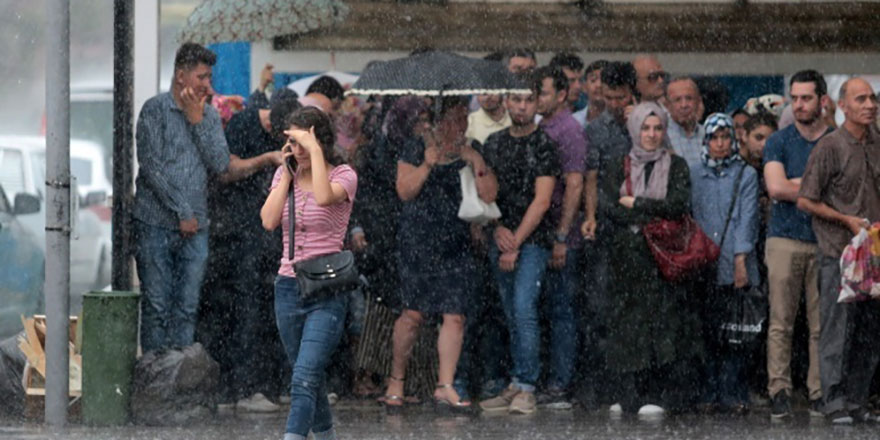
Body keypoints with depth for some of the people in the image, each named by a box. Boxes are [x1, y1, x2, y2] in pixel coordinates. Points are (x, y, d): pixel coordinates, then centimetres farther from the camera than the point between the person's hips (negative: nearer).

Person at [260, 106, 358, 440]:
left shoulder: (342, 175, -6)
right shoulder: (285, 175, 9)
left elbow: (324, 198, -29)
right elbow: (269, 221, -5)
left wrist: (315, 150, -23)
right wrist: (287, 175, -5)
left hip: (326, 293, -6)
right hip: (288, 287, 6)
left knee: (304, 380, -19)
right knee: (310, 381, 15)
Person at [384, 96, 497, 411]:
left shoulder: (469, 155, 11)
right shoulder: (415, 150, 3)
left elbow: (489, 196, 5)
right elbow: (404, 191, -5)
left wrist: (478, 167, -9)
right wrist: (428, 164, -15)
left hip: (456, 246, 3)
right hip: (418, 244, -3)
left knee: (455, 316, -5)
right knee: (414, 314, -4)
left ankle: (445, 386, -3)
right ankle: (396, 378, 13)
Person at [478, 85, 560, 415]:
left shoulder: (544, 145, -3)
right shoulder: (494, 144, 13)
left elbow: (542, 200, -8)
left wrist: (515, 243, -11)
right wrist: (497, 228, -4)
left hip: (533, 240, -5)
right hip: (500, 239, 5)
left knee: (523, 308, -16)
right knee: (512, 315, 6)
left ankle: (526, 388, -14)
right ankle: (516, 386, 9)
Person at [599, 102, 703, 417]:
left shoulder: (676, 166, 9)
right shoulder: (618, 168, 13)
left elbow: (680, 205, -7)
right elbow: (607, 206, -2)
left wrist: (635, 204, -6)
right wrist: (654, 215, -8)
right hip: (629, 258, 2)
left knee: (666, 325, -8)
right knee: (630, 324, -3)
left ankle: (662, 396, -9)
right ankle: (633, 395, 0)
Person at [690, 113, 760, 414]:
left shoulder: (746, 175, 7)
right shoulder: (695, 176, 14)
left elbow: (747, 218, 0)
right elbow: (690, 217, 13)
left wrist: (741, 259, -9)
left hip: (735, 265, -2)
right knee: (708, 330, 0)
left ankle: (732, 393, -3)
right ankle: (711, 392, 4)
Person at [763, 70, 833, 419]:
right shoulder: (779, 142, 6)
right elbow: (776, 187, -8)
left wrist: (796, 185, -6)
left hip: (825, 242, 1)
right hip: (786, 239, -1)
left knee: (822, 324, 0)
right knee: (781, 323, -2)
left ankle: (819, 393, 4)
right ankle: (779, 391, 0)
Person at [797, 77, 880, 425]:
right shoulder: (830, 147, -7)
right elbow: (805, 200, -7)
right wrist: (848, 220, -12)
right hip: (838, 252, -6)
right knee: (837, 330, -6)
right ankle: (835, 405, -2)